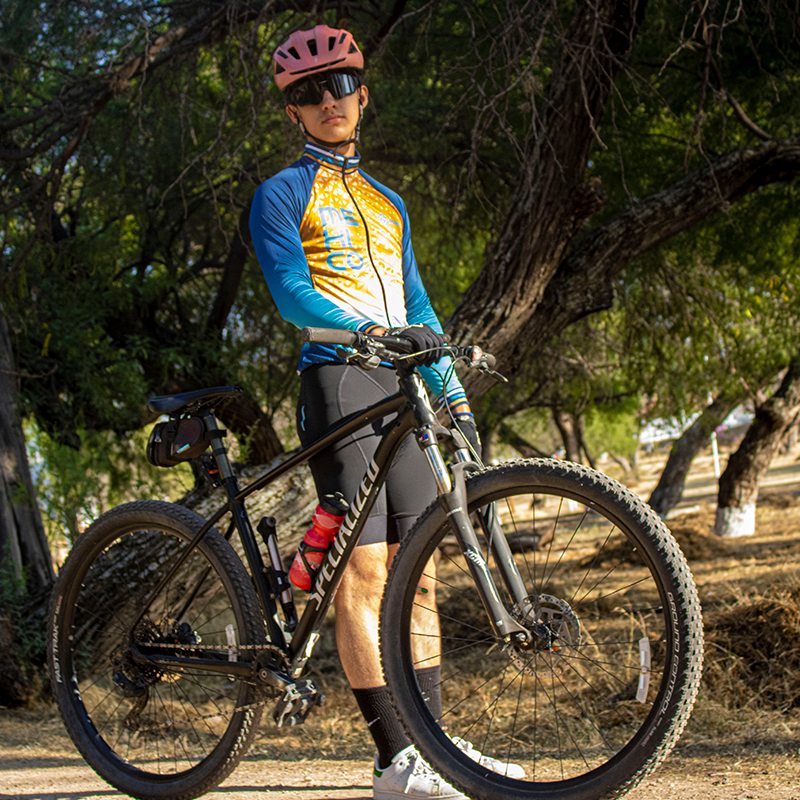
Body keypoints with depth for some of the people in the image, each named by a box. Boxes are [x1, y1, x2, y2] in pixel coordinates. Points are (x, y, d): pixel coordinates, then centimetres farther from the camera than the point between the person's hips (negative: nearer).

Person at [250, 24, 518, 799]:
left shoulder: (386, 203, 25)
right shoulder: (282, 194, 4)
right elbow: (291, 292, -12)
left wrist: (454, 393, 18)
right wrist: (372, 332, -27)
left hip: (400, 387, 7)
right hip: (336, 380, -7)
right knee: (363, 573, -11)